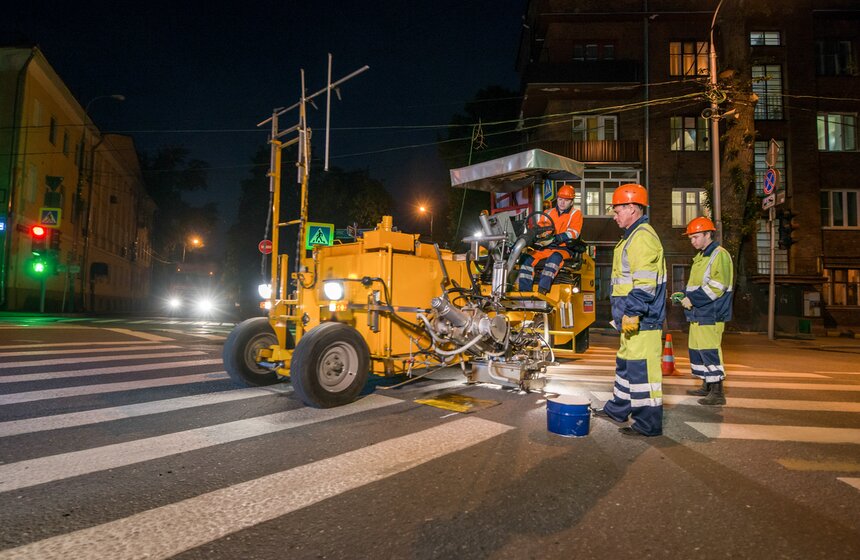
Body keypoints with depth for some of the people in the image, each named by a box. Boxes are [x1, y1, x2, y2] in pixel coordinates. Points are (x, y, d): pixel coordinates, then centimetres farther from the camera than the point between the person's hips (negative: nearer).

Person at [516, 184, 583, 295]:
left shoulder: (576, 214, 6)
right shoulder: (549, 213, 19)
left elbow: (573, 233, -10)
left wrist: (554, 238, -24)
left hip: (564, 248, -5)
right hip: (546, 248, 5)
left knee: (555, 257, -39)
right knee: (528, 258, -20)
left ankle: (542, 289, -48)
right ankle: (524, 291, -23)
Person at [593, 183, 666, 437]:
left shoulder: (642, 237, -15)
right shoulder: (633, 236, 20)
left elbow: (645, 283, -23)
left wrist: (632, 313, -23)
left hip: (642, 320, -11)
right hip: (633, 319, 11)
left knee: (641, 368, -5)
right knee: (626, 362, 20)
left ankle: (648, 423, 4)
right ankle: (619, 408, 34)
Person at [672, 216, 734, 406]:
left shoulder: (720, 255, -11)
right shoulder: (700, 257, 19)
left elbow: (717, 287, -20)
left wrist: (692, 299, -18)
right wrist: (684, 294, 9)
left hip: (710, 315, -10)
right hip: (697, 314, 10)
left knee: (710, 351, -9)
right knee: (696, 349, 14)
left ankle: (717, 393, -3)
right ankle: (707, 387, 26)